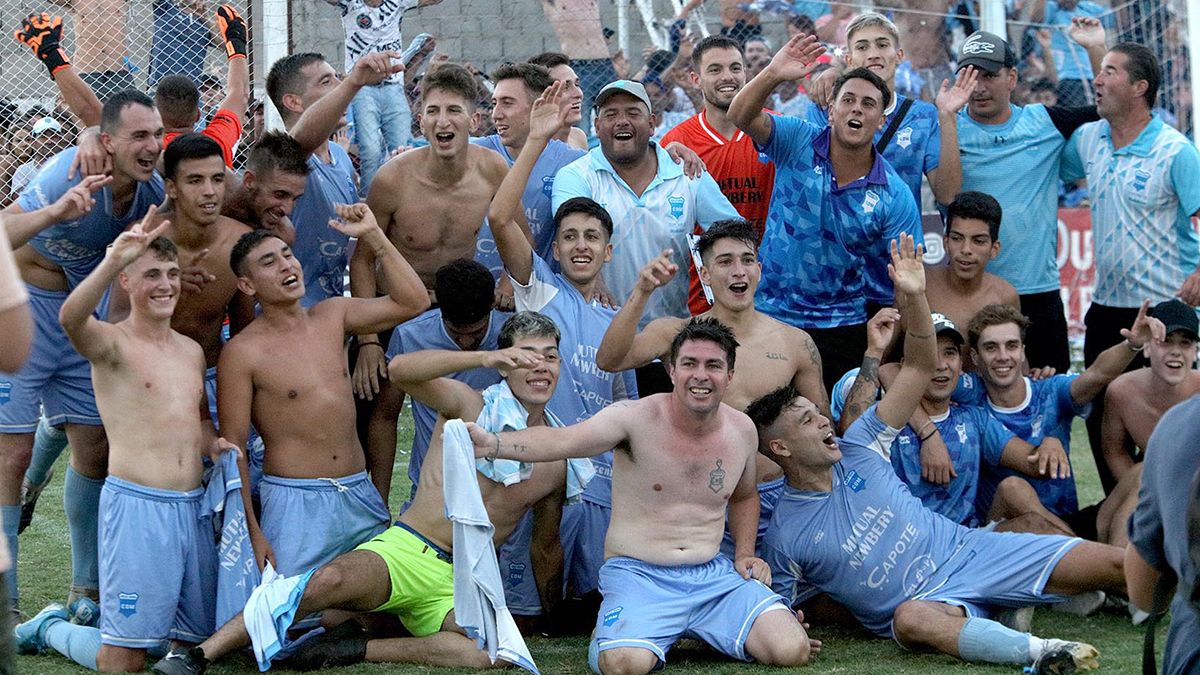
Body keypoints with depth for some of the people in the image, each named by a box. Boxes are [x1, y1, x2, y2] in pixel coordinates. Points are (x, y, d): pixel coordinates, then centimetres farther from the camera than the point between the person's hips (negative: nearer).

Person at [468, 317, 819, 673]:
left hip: (713, 574, 4)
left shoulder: (742, 430, 6)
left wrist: (745, 555, 11)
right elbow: (563, 441, -28)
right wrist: (494, 444, -45)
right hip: (638, 574, -4)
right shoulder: (637, 418, -11)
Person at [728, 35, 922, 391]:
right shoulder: (798, 142, -5)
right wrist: (772, 75, -40)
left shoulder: (894, 196, -7)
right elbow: (741, 117, -21)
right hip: (769, 314, 0)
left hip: (840, 325, 0)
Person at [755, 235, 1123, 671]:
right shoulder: (785, 538, -2)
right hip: (923, 600, -5)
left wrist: (913, 297, -12)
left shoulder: (857, 450, 5)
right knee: (910, 618, -45)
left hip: (969, 550, 5)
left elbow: (920, 368, 3)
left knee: (1115, 563, -8)